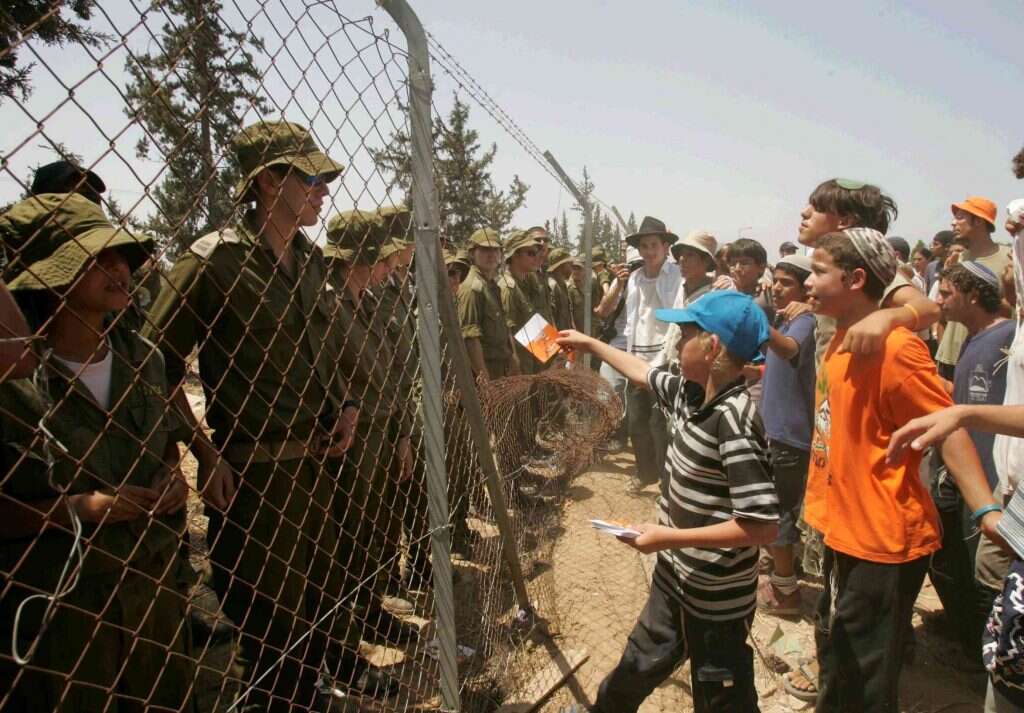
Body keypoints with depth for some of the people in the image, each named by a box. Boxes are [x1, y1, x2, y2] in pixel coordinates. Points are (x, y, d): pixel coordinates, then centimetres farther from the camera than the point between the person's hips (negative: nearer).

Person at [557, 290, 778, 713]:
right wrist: (589, 343, 26)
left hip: (715, 599, -8)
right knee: (637, 668, 30)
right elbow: (643, 373, 18)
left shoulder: (733, 422, -29)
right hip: (674, 579, 8)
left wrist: (670, 538, -28)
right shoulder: (691, 394, -3)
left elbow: (763, 526, -31)